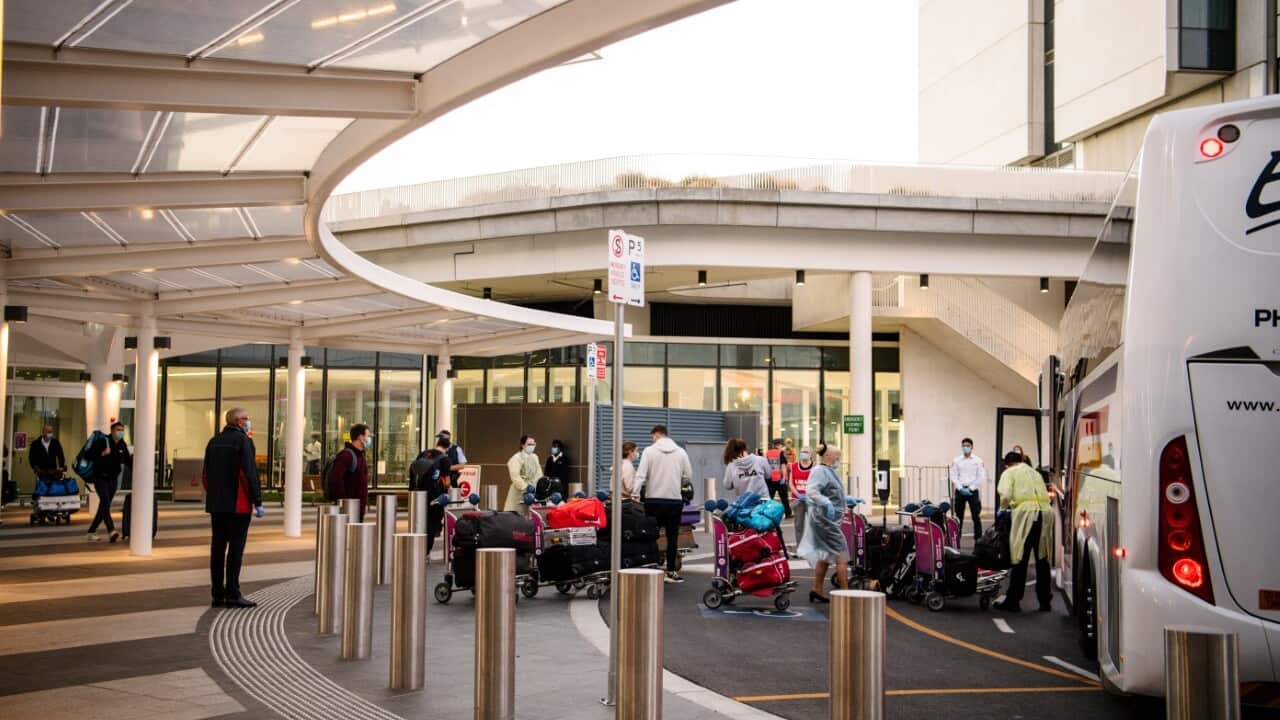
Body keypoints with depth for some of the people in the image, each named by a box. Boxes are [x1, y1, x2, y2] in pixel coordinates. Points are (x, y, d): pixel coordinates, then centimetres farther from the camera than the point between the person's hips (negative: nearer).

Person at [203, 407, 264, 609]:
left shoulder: (214, 441, 13)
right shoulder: (243, 441, -9)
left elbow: (206, 475, 15)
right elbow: (250, 473, -14)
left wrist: (212, 497, 20)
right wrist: (257, 502, -11)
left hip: (216, 504, 7)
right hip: (238, 505, -7)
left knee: (217, 547, 8)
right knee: (236, 548, -4)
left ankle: (217, 594, 11)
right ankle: (232, 594, -5)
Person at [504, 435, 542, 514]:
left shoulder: (534, 457, 15)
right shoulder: (516, 458, -8)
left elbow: (538, 474, 13)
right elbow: (515, 476, -18)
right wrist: (525, 487, -25)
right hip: (520, 492, -6)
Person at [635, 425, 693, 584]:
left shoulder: (649, 451, -4)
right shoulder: (681, 452, 3)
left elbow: (641, 475, -11)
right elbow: (688, 477, 4)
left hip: (654, 500, -1)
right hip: (675, 500, 2)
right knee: (672, 537, 8)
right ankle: (671, 572, 9)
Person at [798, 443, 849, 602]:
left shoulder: (829, 471, 16)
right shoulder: (820, 471, -15)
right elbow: (811, 491, -30)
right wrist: (827, 504, -38)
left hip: (830, 519, 11)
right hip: (825, 518, -11)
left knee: (826, 555, 14)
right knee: (842, 554, -9)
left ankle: (817, 590, 19)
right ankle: (845, 593, -8)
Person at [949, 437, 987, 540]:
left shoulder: (978, 461, 1)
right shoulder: (956, 461, 6)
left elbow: (981, 477, -3)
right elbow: (954, 476, 2)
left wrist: (970, 489, -9)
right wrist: (961, 488, -10)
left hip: (973, 491, -2)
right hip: (960, 491, 2)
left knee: (976, 516, -3)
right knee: (959, 517, 5)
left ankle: (978, 539, 0)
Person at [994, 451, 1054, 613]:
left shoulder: (1010, 473, 11)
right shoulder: (1034, 472, 29)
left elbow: (1006, 495, -4)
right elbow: (1044, 494, 19)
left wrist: (1003, 508, 15)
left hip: (1027, 513, -5)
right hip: (1046, 512, 6)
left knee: (1020, 559, -2)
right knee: (1042, 559, 12)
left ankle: (1013, 601, 2)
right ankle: (1044, 601, 16)